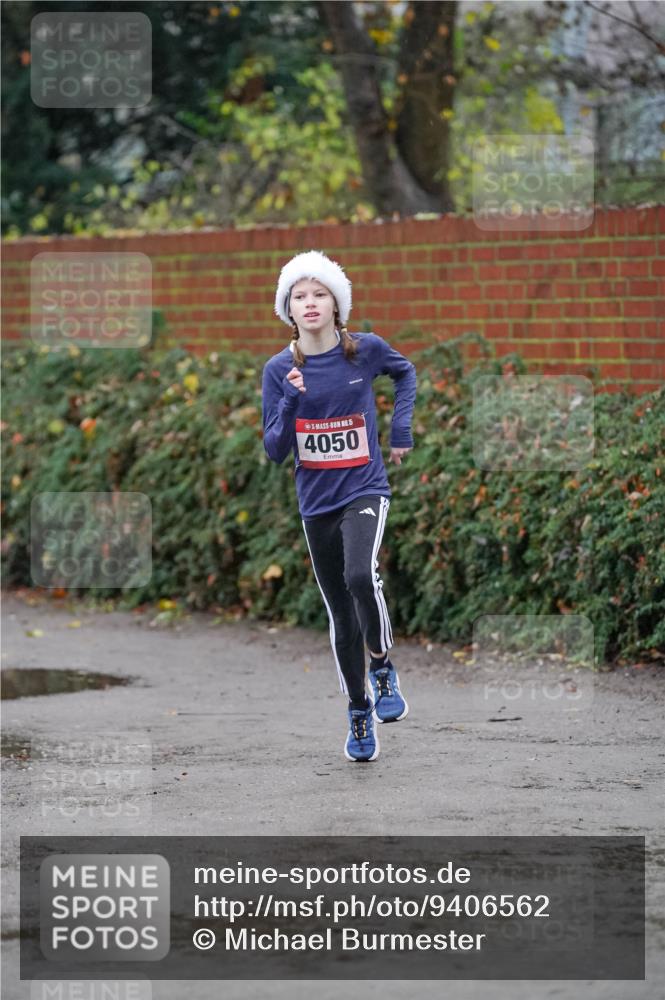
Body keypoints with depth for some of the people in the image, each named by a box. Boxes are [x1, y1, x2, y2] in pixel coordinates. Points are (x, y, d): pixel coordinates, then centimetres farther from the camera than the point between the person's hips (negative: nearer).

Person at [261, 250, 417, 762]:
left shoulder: (366, 349, -6)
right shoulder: (280, 369, -5)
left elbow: (406, 372, 17)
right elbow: (274, 450, -5)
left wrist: (402, 431, 7)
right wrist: (291, 401, -20)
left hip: (365, 491, -2)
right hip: (317, 503, 2)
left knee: (360, 575, -30)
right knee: (341, 615, 9)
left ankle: (383, 667, -6)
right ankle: (360, 713, 26)